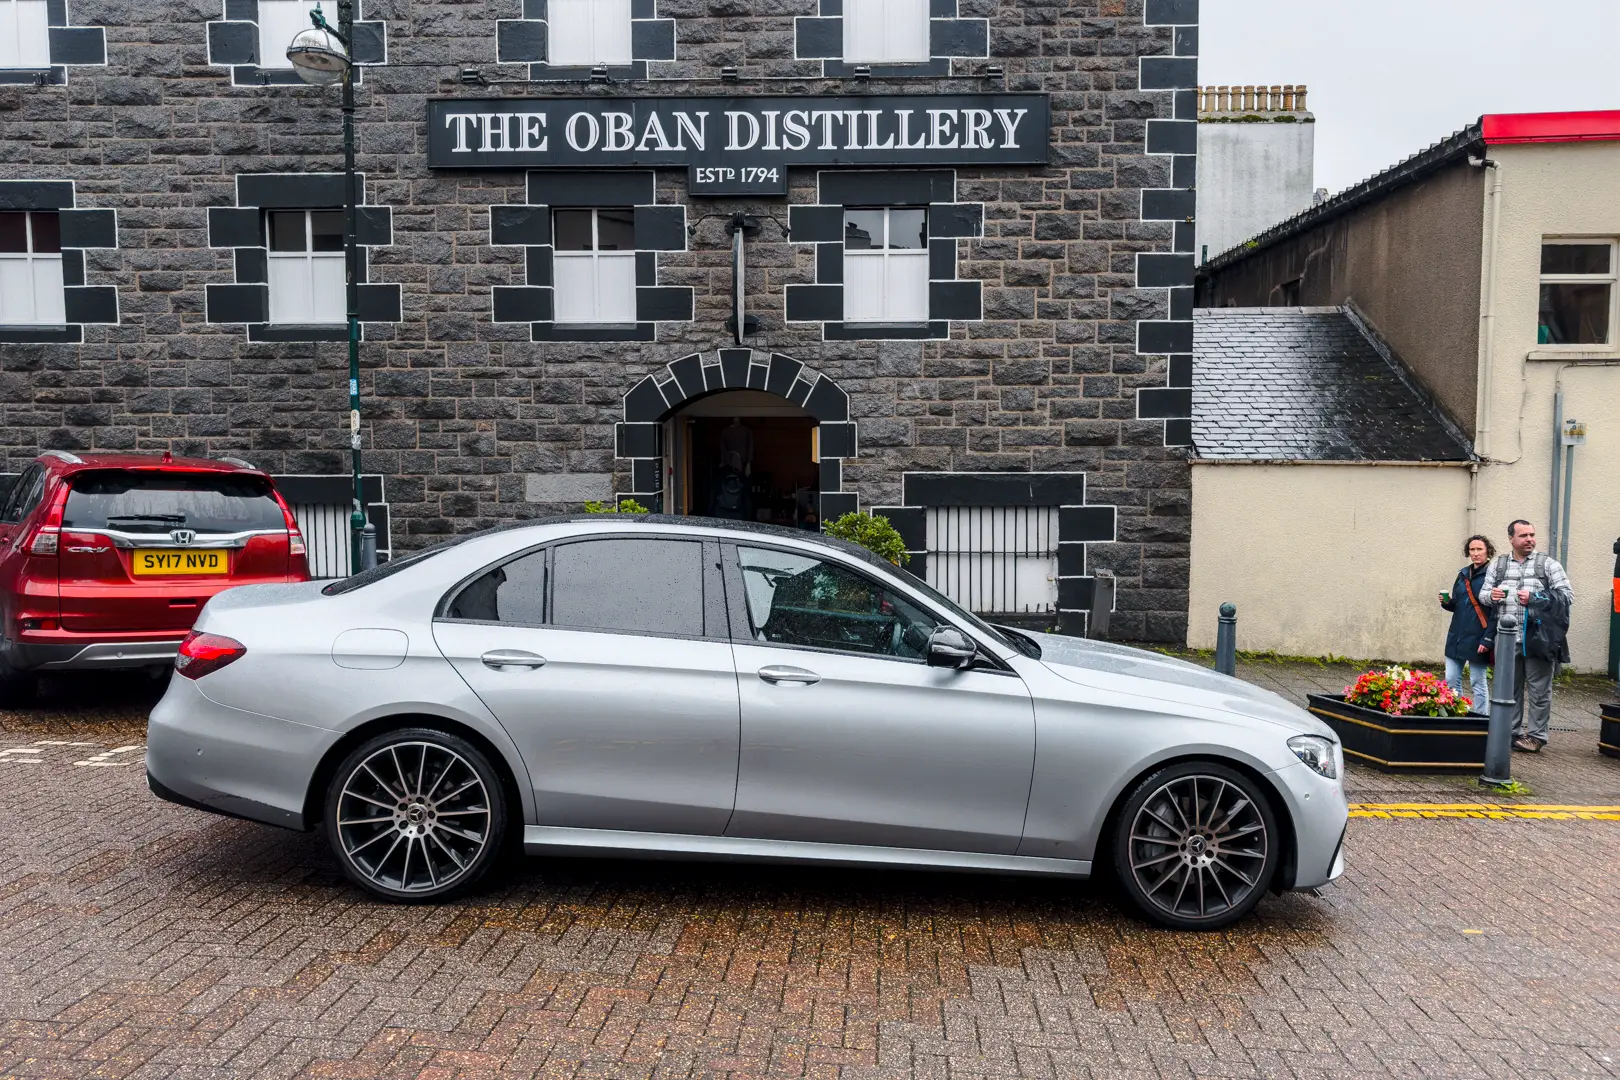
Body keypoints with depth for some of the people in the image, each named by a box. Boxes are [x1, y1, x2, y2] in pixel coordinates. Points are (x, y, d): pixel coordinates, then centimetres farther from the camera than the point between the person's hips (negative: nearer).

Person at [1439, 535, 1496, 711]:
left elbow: (1496, 612, -12)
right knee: (1451, 681, 7)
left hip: (1477, 639, -6)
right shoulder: (1463, 574, 12)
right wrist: (1447, 602, -4)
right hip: (1456, 636, 6)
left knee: (1478, 683, 2)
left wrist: (1488, 639, -18)